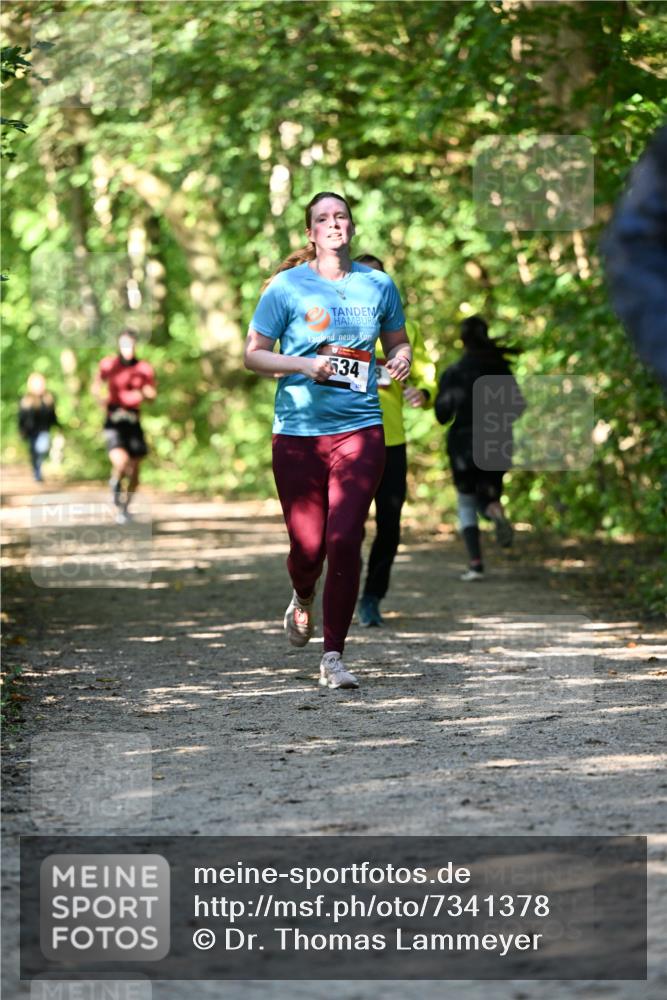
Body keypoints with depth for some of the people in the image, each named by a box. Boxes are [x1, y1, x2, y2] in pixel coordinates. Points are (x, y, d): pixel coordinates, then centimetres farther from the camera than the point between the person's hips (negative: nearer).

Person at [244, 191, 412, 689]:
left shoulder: (378, 285, 7)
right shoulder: (288, 286, -1)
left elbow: (398, 340, 22)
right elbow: (253, 353, 2)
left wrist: (402, 359, -1)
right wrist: (304, 365, -14)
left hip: (360, 429, 1)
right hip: (298, 430, -1)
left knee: (345, 540, -11)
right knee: (307, 546, 2)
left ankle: (334, 657, -1)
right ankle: (303, 598, 41)